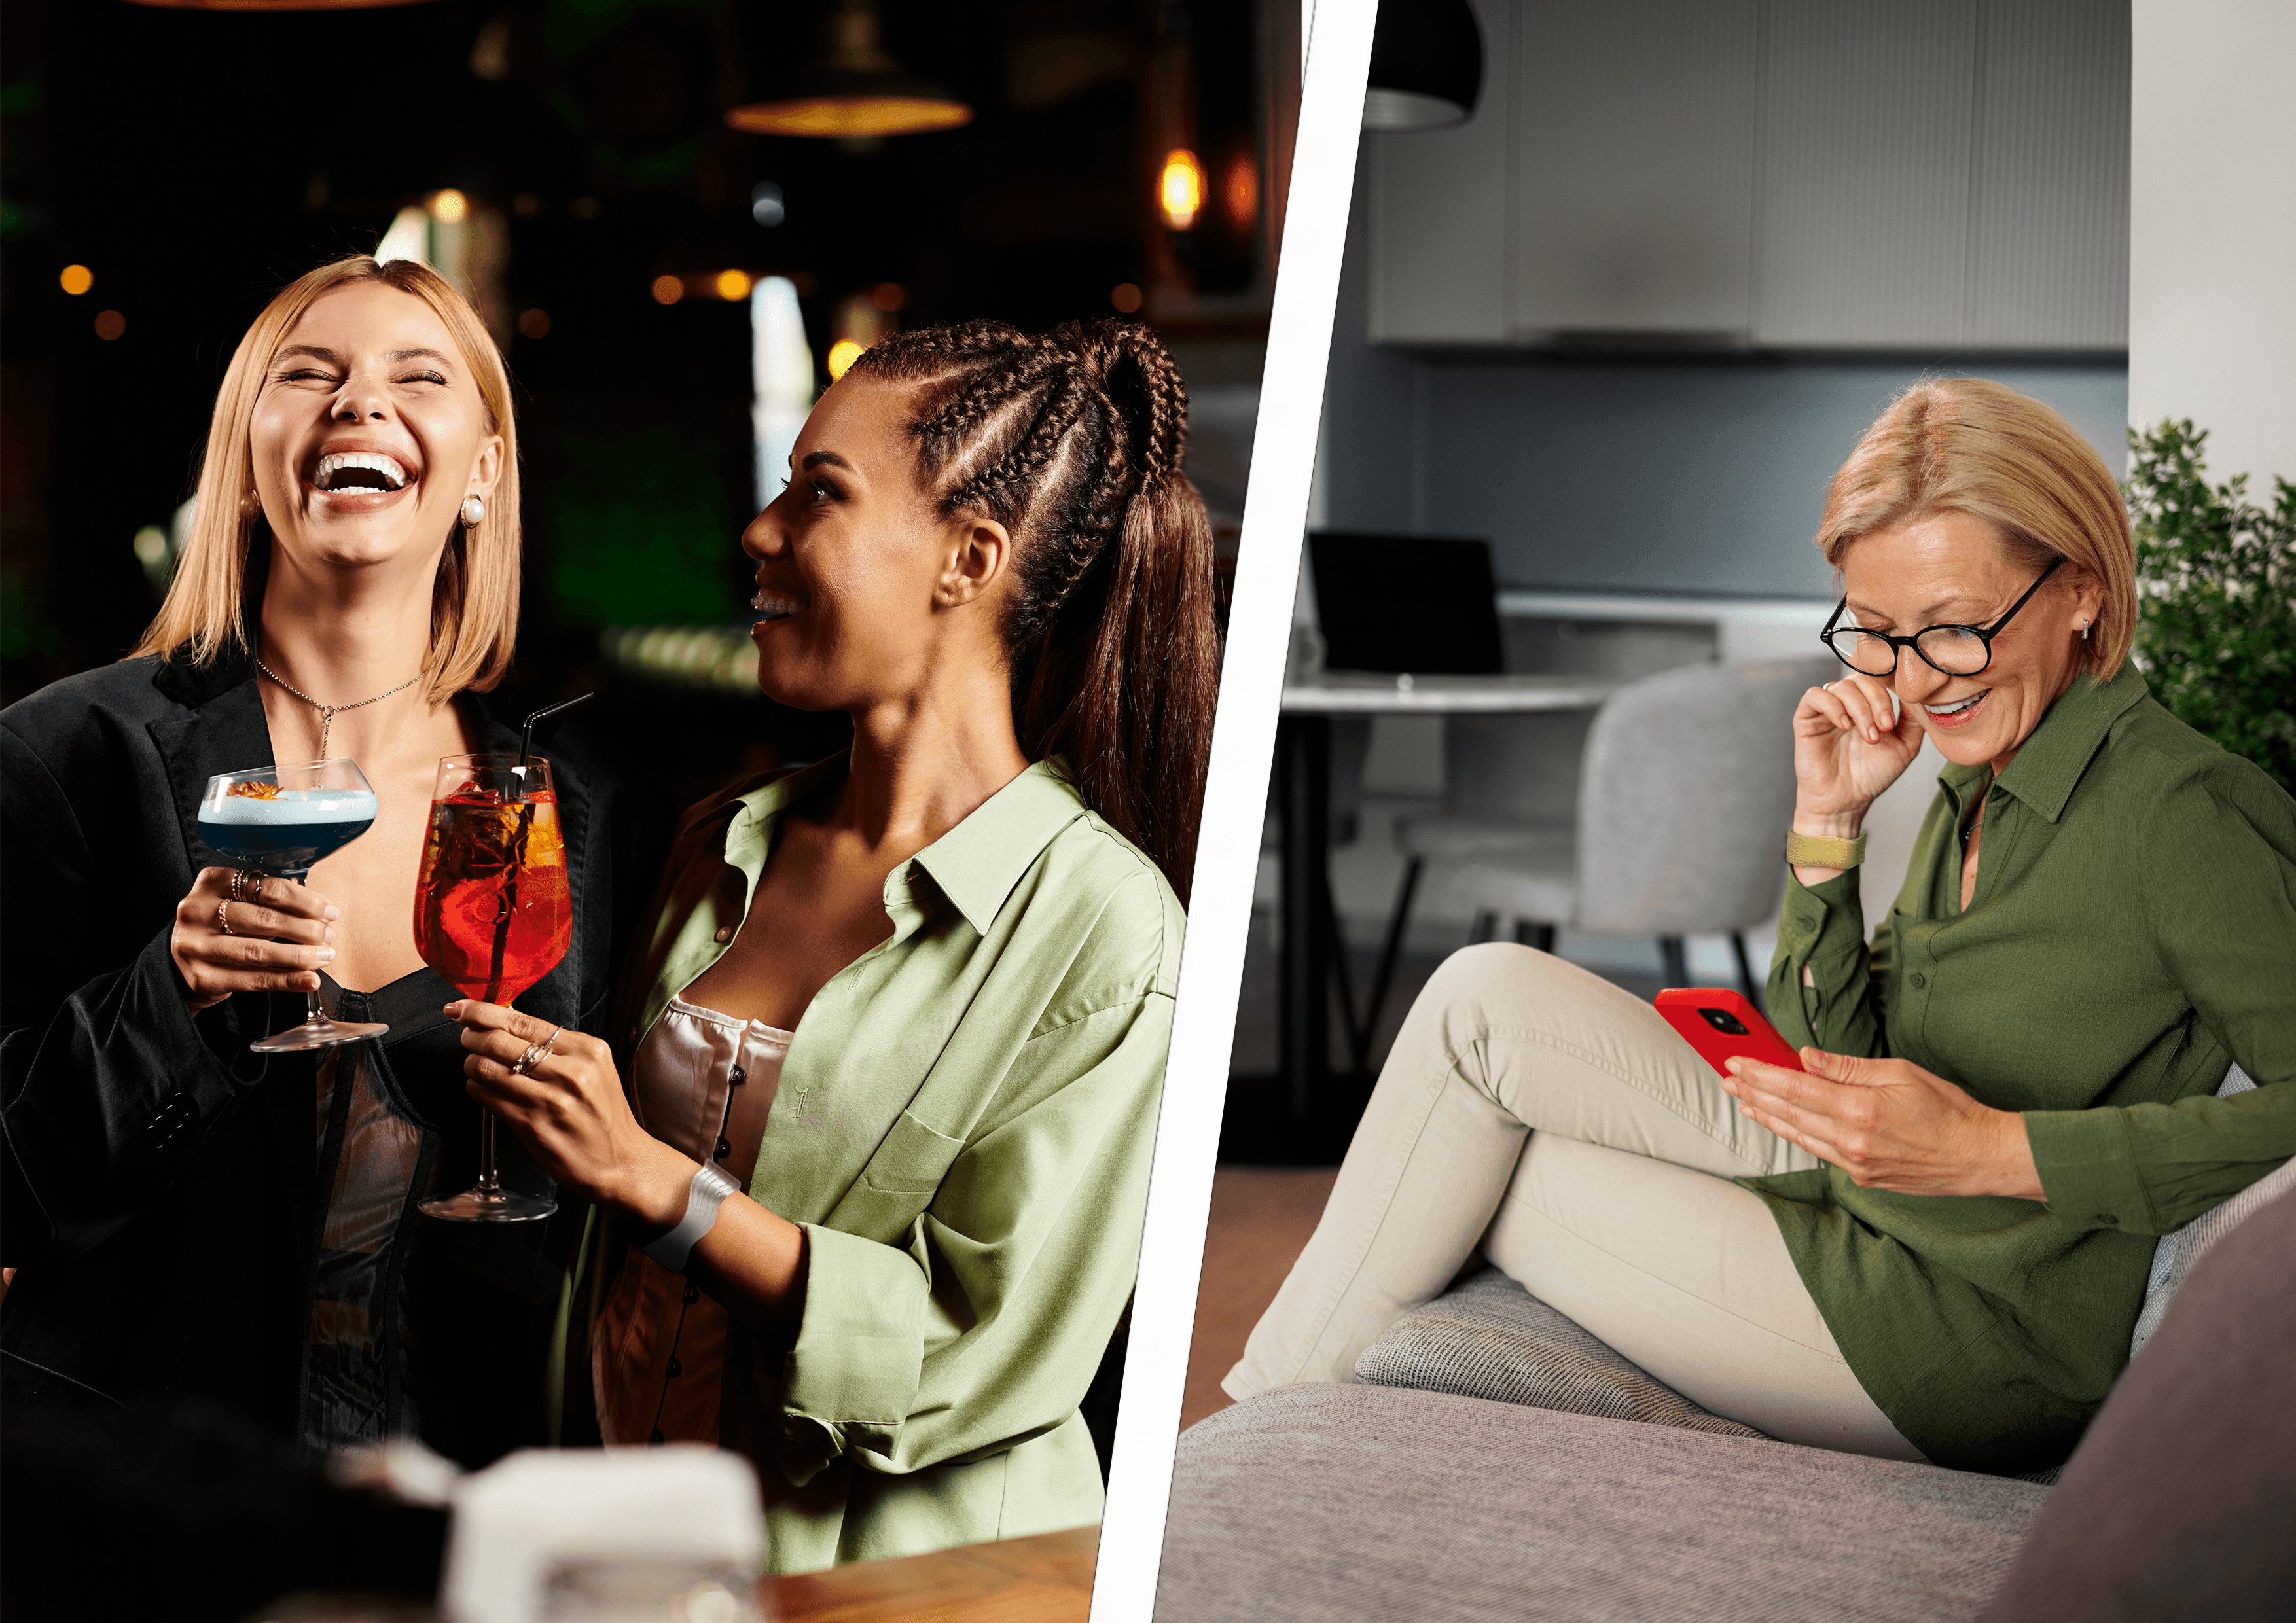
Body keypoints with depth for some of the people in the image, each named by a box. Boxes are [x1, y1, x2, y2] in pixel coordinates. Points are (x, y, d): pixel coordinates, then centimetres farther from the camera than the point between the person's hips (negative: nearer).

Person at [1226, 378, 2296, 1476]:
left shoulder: (2182, 813, -19)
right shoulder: (1976, 781, 8)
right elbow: (1841, 1063, 9)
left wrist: (1995, 1148, -29)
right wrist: (1828, 824, -5)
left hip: (1972, 1364, -8)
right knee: (1487, 999, 2)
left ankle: (1276, 1411, 20)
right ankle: (1283, 1392, 14)